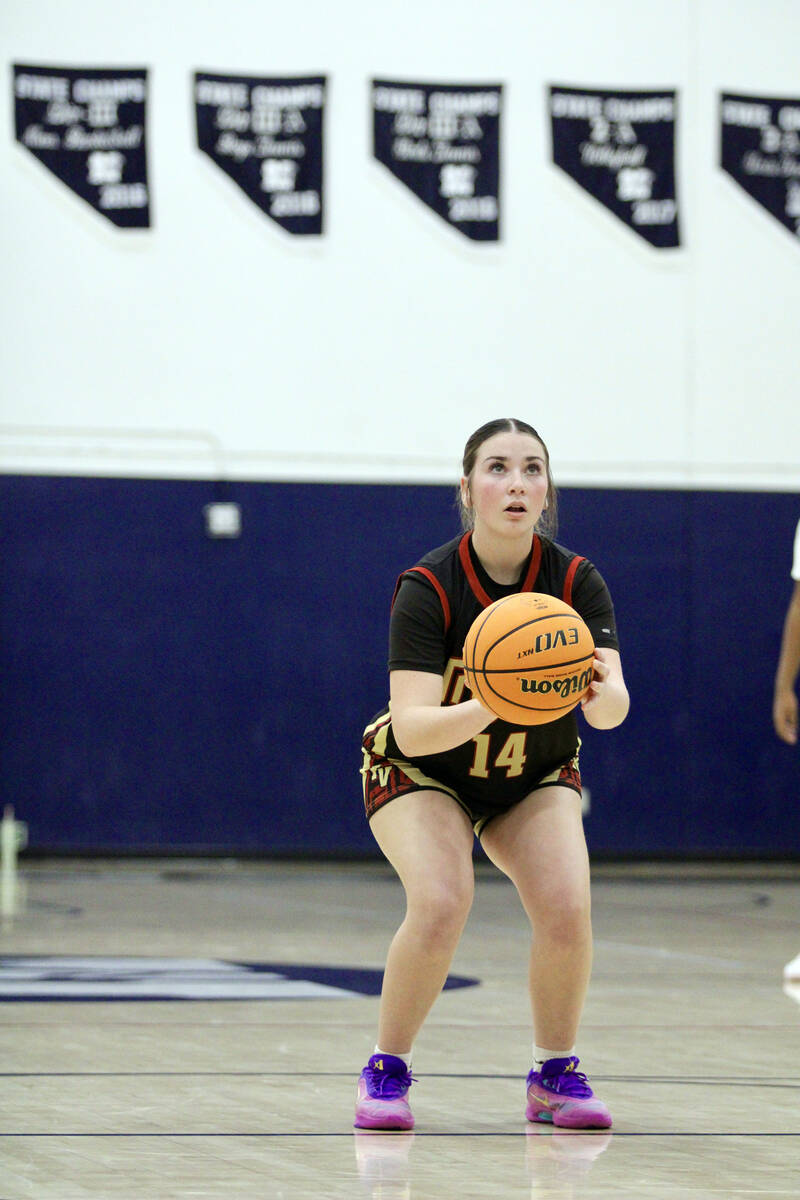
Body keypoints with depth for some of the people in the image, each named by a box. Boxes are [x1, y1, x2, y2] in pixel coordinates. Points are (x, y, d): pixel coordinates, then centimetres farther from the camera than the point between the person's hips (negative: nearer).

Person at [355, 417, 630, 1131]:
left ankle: (555, 1075, 1)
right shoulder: (429, 588, -25)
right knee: (441, 904, -28)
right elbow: (411, 728, -33)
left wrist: (598, 690, -52)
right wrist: (488, 709, -52)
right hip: (421, 773, -2)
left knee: (567, 909, -22)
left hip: (535, 777, 3)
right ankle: (386, 1073, -7)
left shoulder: (576, 581, -18)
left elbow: (614, 709, -28)